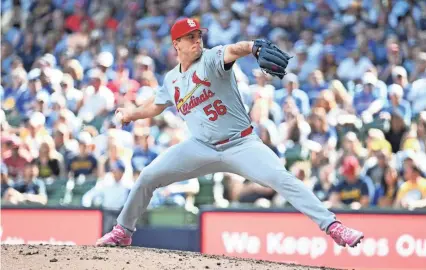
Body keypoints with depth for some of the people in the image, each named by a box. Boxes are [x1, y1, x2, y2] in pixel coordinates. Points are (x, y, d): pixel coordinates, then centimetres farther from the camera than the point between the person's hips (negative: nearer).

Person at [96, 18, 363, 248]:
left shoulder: (211, 58, -9)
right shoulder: (171, 79, 8)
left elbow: (233, 50, -35)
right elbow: (156, 106, 30)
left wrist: (254, 47, -55)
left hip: (241, 145, -5)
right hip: (201, 148, 5)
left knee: (282, 178, -25)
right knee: (148, 176, -3)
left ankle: (332, 226, -28)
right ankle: (123, 231, 17)